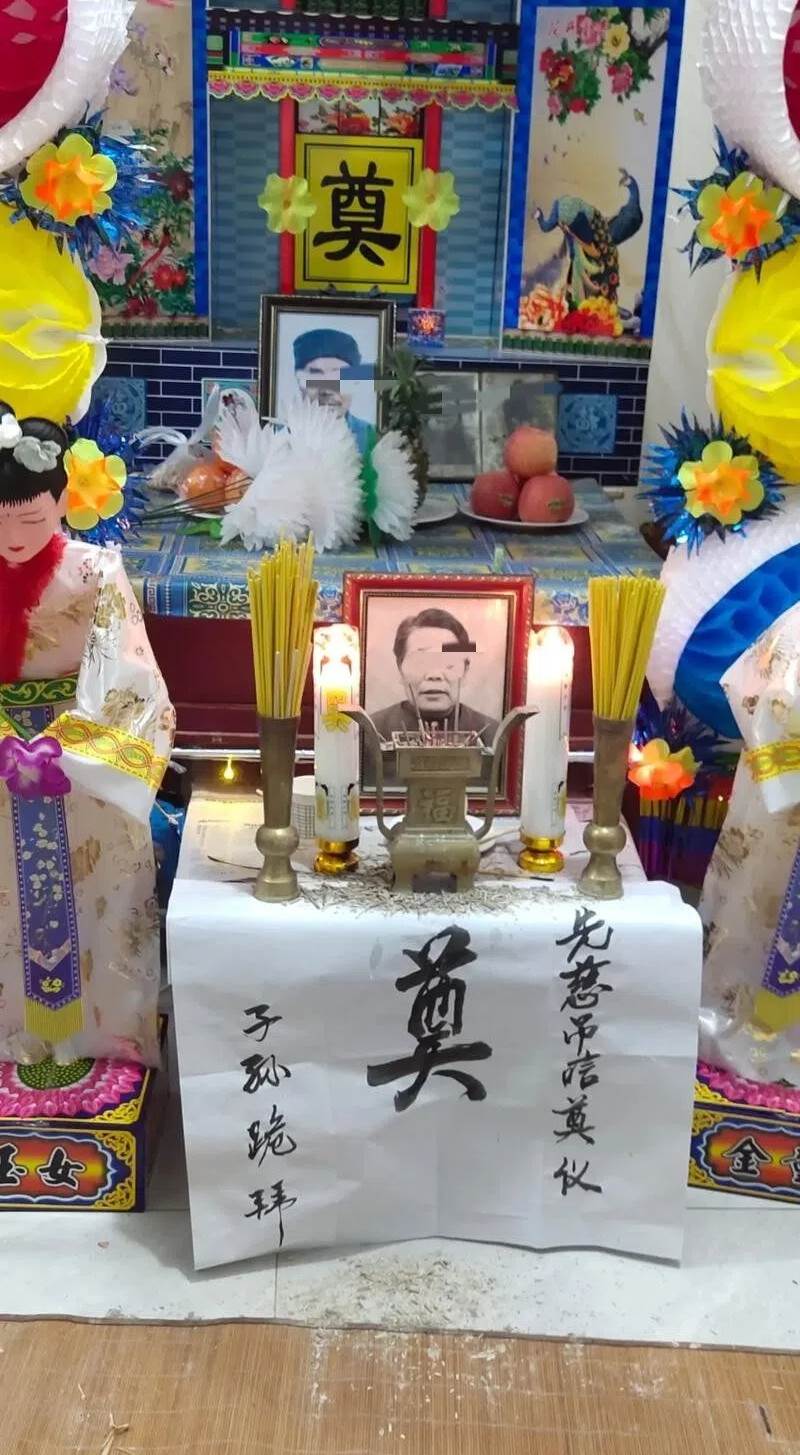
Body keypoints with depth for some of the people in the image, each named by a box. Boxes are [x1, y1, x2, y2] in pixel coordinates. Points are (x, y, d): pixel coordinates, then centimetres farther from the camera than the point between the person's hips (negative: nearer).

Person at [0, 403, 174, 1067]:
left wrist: (62, 751, -28)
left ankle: (108, 1036, 27)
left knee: (95, 911, 8)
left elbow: (121, 681, -19)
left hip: (90, 773, -3)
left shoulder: (96, 571, -13)